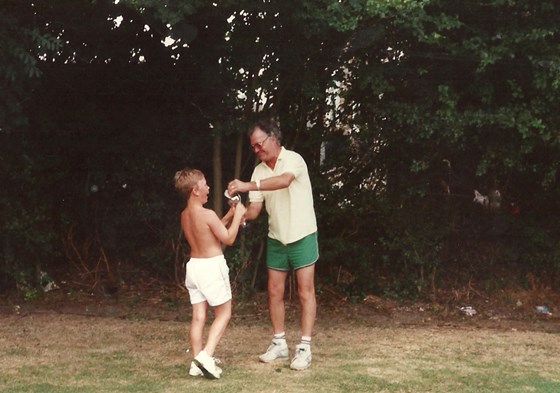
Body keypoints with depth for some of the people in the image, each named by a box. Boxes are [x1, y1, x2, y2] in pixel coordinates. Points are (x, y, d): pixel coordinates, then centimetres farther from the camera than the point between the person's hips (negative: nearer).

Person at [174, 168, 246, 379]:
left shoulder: (185, 215, 7)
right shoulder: (208, 214, -18)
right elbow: (228, 238, -9)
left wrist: (229, 216, 17)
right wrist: (238, 215, -1)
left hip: (194, 266, 7)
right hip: (212, 266, -7)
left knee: (198, 316, 8)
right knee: (223, 313, 4)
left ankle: (197, 363, 9)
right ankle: (206, 355, -10)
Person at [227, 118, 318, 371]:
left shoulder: (293, 159, -16)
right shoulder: (259, 171, 2)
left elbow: (284, 180, -39)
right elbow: (255, 209, -2)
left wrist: (248, 186, -47)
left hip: (302, 236, -6)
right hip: (276, 238, 6)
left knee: (305, 291, -3)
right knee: (274, 292, 7)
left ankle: (304, 348, -2)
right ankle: (279, 344, 17)